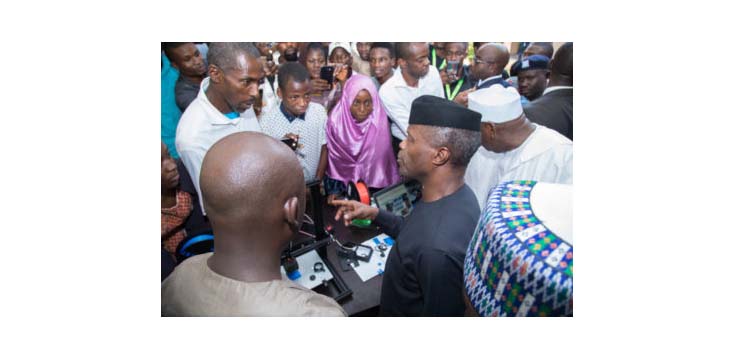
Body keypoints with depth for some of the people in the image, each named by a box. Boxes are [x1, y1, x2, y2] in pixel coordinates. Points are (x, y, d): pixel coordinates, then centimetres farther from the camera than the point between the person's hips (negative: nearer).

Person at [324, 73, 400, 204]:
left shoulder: (379, 122, -16)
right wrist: (333, 190, -5)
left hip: (375, 183, 1)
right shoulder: (336, 121, -17)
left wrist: (390, 190, -3)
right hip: (342, 183, 0)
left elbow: (384, 157, -6)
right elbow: (332, 157, -6)